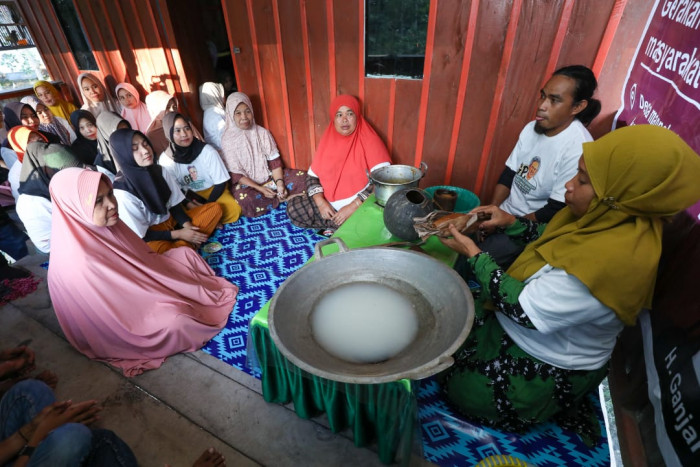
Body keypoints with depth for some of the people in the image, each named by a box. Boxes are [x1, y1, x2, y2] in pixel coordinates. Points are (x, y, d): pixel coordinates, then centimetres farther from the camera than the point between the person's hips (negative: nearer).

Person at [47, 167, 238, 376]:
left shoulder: (107, 224, -13)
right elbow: (117, 315, -26)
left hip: (134, 287, 8)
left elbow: (144, 257, 4)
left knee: (186, 254, 5)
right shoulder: (78, 260, -35)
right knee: (174, 319, -29)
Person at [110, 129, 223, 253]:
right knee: (154, 249, -41)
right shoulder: (123, 192, -21)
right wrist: (178, 234, -18)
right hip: (152, 236, -7)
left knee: (215, 208, -6)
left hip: (173, 220, 7)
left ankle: (183, 245, -18)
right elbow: (141, 234, -15)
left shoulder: (159, 171, -5)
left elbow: (175, 204, 3)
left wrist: (187, 225, -14)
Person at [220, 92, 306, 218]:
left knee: (301, 177, -16)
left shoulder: (262, 132, 1)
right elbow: (235, 174, -11)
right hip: (246, 184, -2)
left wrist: (279, 183, -19)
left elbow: (274, 161, -1)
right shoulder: (228, 139, -8)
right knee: (246, 200, -37)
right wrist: (260, 189, -21)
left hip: (269, 177, 2)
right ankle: (281, 197, -14)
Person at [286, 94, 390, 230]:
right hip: (329, 204, 6)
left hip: (359, 206, -5)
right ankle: (341, 225, -4)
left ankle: (333, 227, -3)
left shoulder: (369, 141, -8)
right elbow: (312, 176, 9)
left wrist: (352, 207, -22)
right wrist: (321, 203, -10)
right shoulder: (328, 141, 7)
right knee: (293, 207, -9)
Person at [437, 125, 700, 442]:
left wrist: (474, 254, -22)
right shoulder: (612, 219, -11)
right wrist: (511, 222, -5)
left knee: (457, 386, 4)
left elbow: (522, 309, -30)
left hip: (547, 367, -8)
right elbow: (554, 242, 9)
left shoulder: (613, 260, -38)